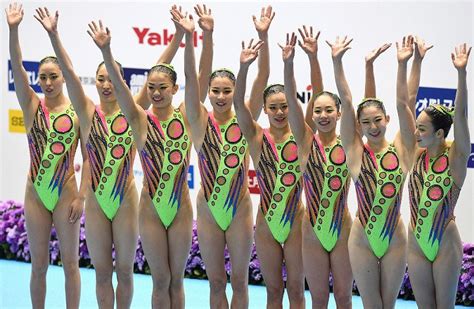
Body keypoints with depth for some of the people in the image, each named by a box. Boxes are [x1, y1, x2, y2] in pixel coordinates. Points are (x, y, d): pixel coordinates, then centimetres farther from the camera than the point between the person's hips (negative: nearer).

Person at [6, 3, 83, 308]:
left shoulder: (78, 110, -3)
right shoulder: (32, 105, 1)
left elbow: (88, 156, -3)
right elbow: (17, 69, -13)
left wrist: (81, 196, -10)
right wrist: (13, 30, -26)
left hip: (66, 193, -2)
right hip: (35, 193, 2)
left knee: (70, 262, 6)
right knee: (39, 265, 8)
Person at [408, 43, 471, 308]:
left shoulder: (455, 157, -10)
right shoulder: (418, 154, 0)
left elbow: (461, 116, -24)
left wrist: (461, 72, -35)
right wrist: (416, 63, -7)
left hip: (446, 243, -4)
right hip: (417, 243, 4)